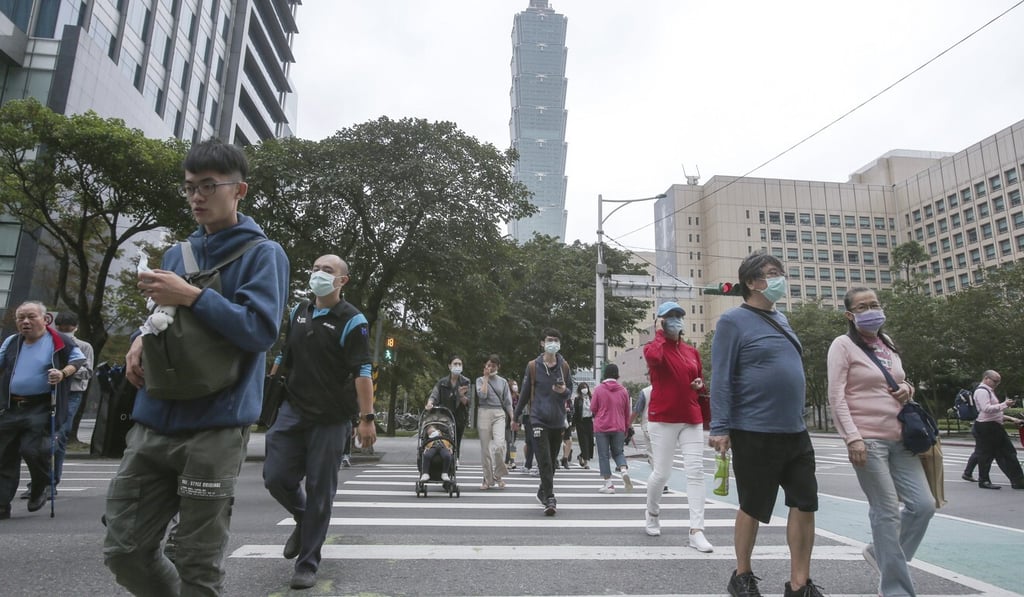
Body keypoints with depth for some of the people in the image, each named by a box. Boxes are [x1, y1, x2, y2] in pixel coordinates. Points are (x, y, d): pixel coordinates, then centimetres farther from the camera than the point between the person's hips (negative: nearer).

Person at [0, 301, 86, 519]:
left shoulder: (60, 341, -4)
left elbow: (79, 359, 0)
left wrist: (63, 373, -17)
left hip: (41, 407, -5)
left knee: (32, 449, -14)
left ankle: (41, 487, 16)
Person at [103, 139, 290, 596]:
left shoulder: (263, 253, -3)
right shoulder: (176, 254, 17)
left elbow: (261, 330, -14)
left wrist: (192, 296, -19)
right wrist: (141, 339, 3)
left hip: (215, 428, -6)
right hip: (154, 422, 7)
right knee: (125, 551, 12)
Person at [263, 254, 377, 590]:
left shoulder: (352, 321, -9)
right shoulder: (298, 313, 11)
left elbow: (363, 372, -15)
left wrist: (366, 418, -20)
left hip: (331, 419, -5)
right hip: (293, 411, 5)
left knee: (320, 490, 2)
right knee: (276, 477, 2)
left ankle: (307, 565, 18)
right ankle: (304, 520, 33)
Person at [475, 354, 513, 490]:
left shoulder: (503, 381, 14)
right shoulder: (480, 380, 9)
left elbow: (507, 401, 13)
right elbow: (482, 395, -9)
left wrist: (513, 418, 5)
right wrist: (486, 377, -3)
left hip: (499, 414, 0)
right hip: (484, 413, 0)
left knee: (499, 444, -18)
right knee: (485, 448, 2)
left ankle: (498, 475, 2)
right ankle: (488, 479, 13)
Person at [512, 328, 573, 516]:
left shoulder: (564, 366, 4)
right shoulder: (533, 366, -1)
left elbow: (570, 392, 11)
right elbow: (525, 392, 7)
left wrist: (564, 391, -13)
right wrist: (516, 416, 13)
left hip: (558, 421, 3)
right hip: (539, 419, -3)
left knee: (552, 460, 13)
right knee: (544, 461, -10)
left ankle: (543, 492, 31)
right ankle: (549, 499, -7)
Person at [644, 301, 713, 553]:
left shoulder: (692, 351, 12)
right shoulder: (654, 346, -3)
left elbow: (700, 380, 24)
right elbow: (653, 357, -30)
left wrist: (699, 383, 0)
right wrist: (661, 334, -13)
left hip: (691, 419, 5)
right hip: (663, 419, -4)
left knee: (696, 472, -4)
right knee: (661, 473, 2)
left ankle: (696, 531, -1)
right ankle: (652, 515, 30)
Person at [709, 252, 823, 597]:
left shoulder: (780, 319, 14)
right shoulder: (734, 321, -10)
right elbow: (721, 379, -15)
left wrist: (795, 420, 21)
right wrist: (720, 428, -20)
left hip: (795, 432, 7)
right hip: (755, 434, -7)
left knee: (805, 505, 7)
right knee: (753, 508, 6)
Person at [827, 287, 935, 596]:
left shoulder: (888, 343, 14)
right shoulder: (843, 345, -6)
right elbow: (836, 397, -12)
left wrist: (908, 389, 2)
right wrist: (852, 437, -20)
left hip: (899, 437, 7)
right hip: (867, 440, -7)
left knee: (923, 504, 6)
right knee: (886, 512, -1)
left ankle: (880, 553, 28)